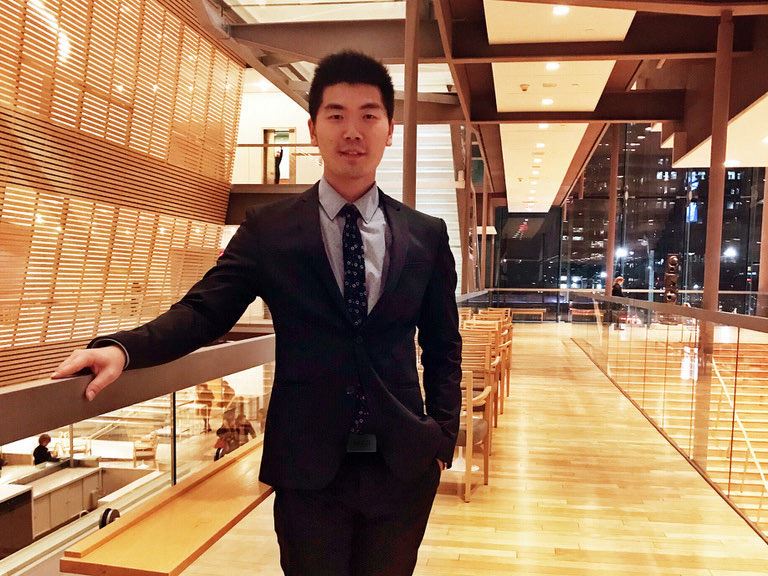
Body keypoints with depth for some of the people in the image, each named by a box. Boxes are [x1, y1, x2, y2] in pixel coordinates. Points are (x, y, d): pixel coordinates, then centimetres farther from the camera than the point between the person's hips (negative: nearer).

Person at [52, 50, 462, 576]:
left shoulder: (427, 235, 2)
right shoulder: (269, 229, -2)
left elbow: (444, 345, 8)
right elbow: (204, 310, -7)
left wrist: (443, 434, 0)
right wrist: (124, 348, -24)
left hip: (403, 466, 2)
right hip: (307, 466, -1)